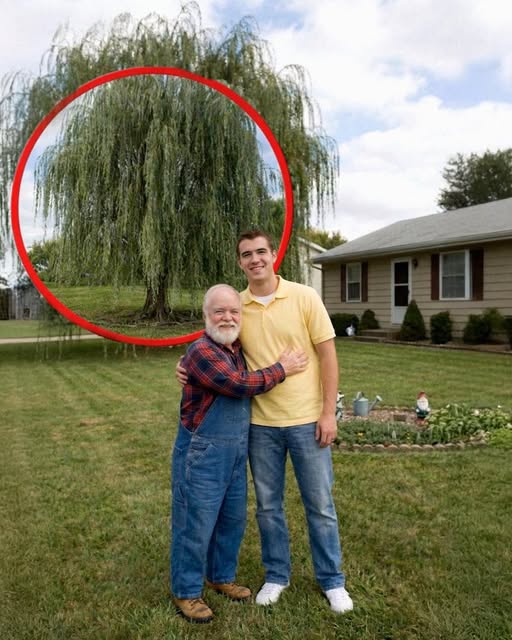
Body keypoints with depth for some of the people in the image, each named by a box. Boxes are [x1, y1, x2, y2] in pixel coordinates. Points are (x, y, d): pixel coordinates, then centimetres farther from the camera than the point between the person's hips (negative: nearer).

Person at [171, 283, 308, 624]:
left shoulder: (239, 349, 7)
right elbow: (241, 384, -26)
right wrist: (282, 369, -15)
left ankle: (221, 576, 40)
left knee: (233, 518, 20)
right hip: (203, 452, -8)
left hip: (237, 451, 8)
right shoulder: (201, 352, -19)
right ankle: (186, 592, 24)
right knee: (196, 524, 5)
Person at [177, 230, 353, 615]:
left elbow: (327, 354, -5)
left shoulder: (304, 297, -7)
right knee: (268, 505, 15)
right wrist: (188, 365, -9)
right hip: (261, 424, 2)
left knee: (320, 504, 11)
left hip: (307, 421, -2)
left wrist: (328, 413, -8)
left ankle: (332, 580, 31)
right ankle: (277, 576, 36)